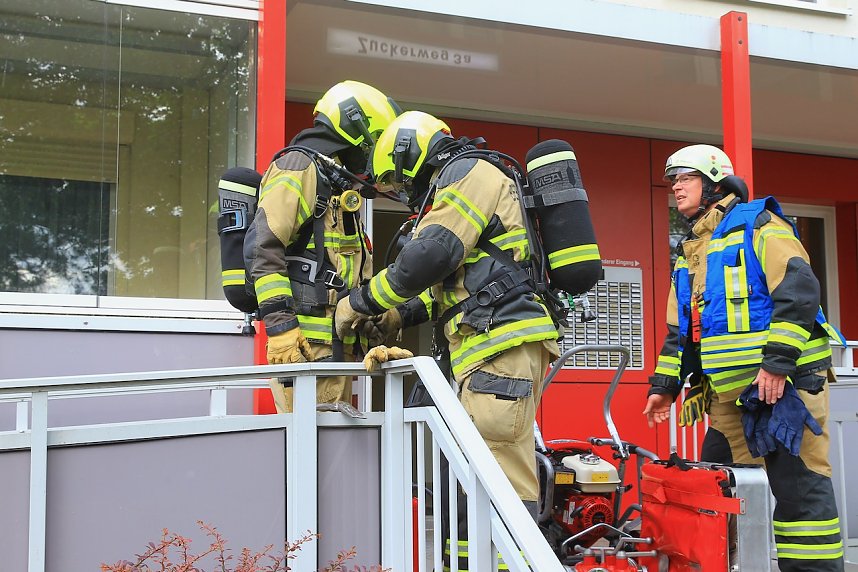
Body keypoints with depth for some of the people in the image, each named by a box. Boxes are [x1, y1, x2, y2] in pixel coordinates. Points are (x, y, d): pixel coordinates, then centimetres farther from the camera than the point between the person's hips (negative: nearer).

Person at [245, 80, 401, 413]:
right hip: (303, 341, -10)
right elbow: (262, 248, -16)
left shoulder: (336, 184, 26)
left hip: (336, 344, 10)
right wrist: (281, 326, -22)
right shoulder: (299, 167, -4)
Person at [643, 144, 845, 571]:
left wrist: (778, 361, -22)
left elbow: (798, 292, -14)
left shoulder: (758, 224, -3)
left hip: (784, 381, -8)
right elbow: (679, 330, 24)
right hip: (727, 391, 8)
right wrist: (663, 385, 17)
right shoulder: (689, 253, 21)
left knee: (799, 487, -7)